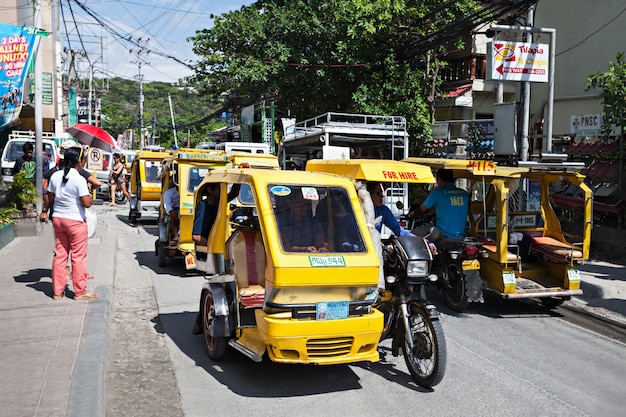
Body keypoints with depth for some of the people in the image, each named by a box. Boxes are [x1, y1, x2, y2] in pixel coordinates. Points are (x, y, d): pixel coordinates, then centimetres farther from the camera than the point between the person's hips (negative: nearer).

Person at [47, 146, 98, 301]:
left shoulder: (55, 176, 3)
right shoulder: (79, 179, -16)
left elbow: (51, 198, 11)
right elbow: (87, 203, -18)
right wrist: (89, 193, 0)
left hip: (58, 218, 6)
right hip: (75, 220, -6)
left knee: (59, 255, 12)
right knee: (79, 256, 3)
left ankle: (57, 291, 17)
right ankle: (80, 292, 10)